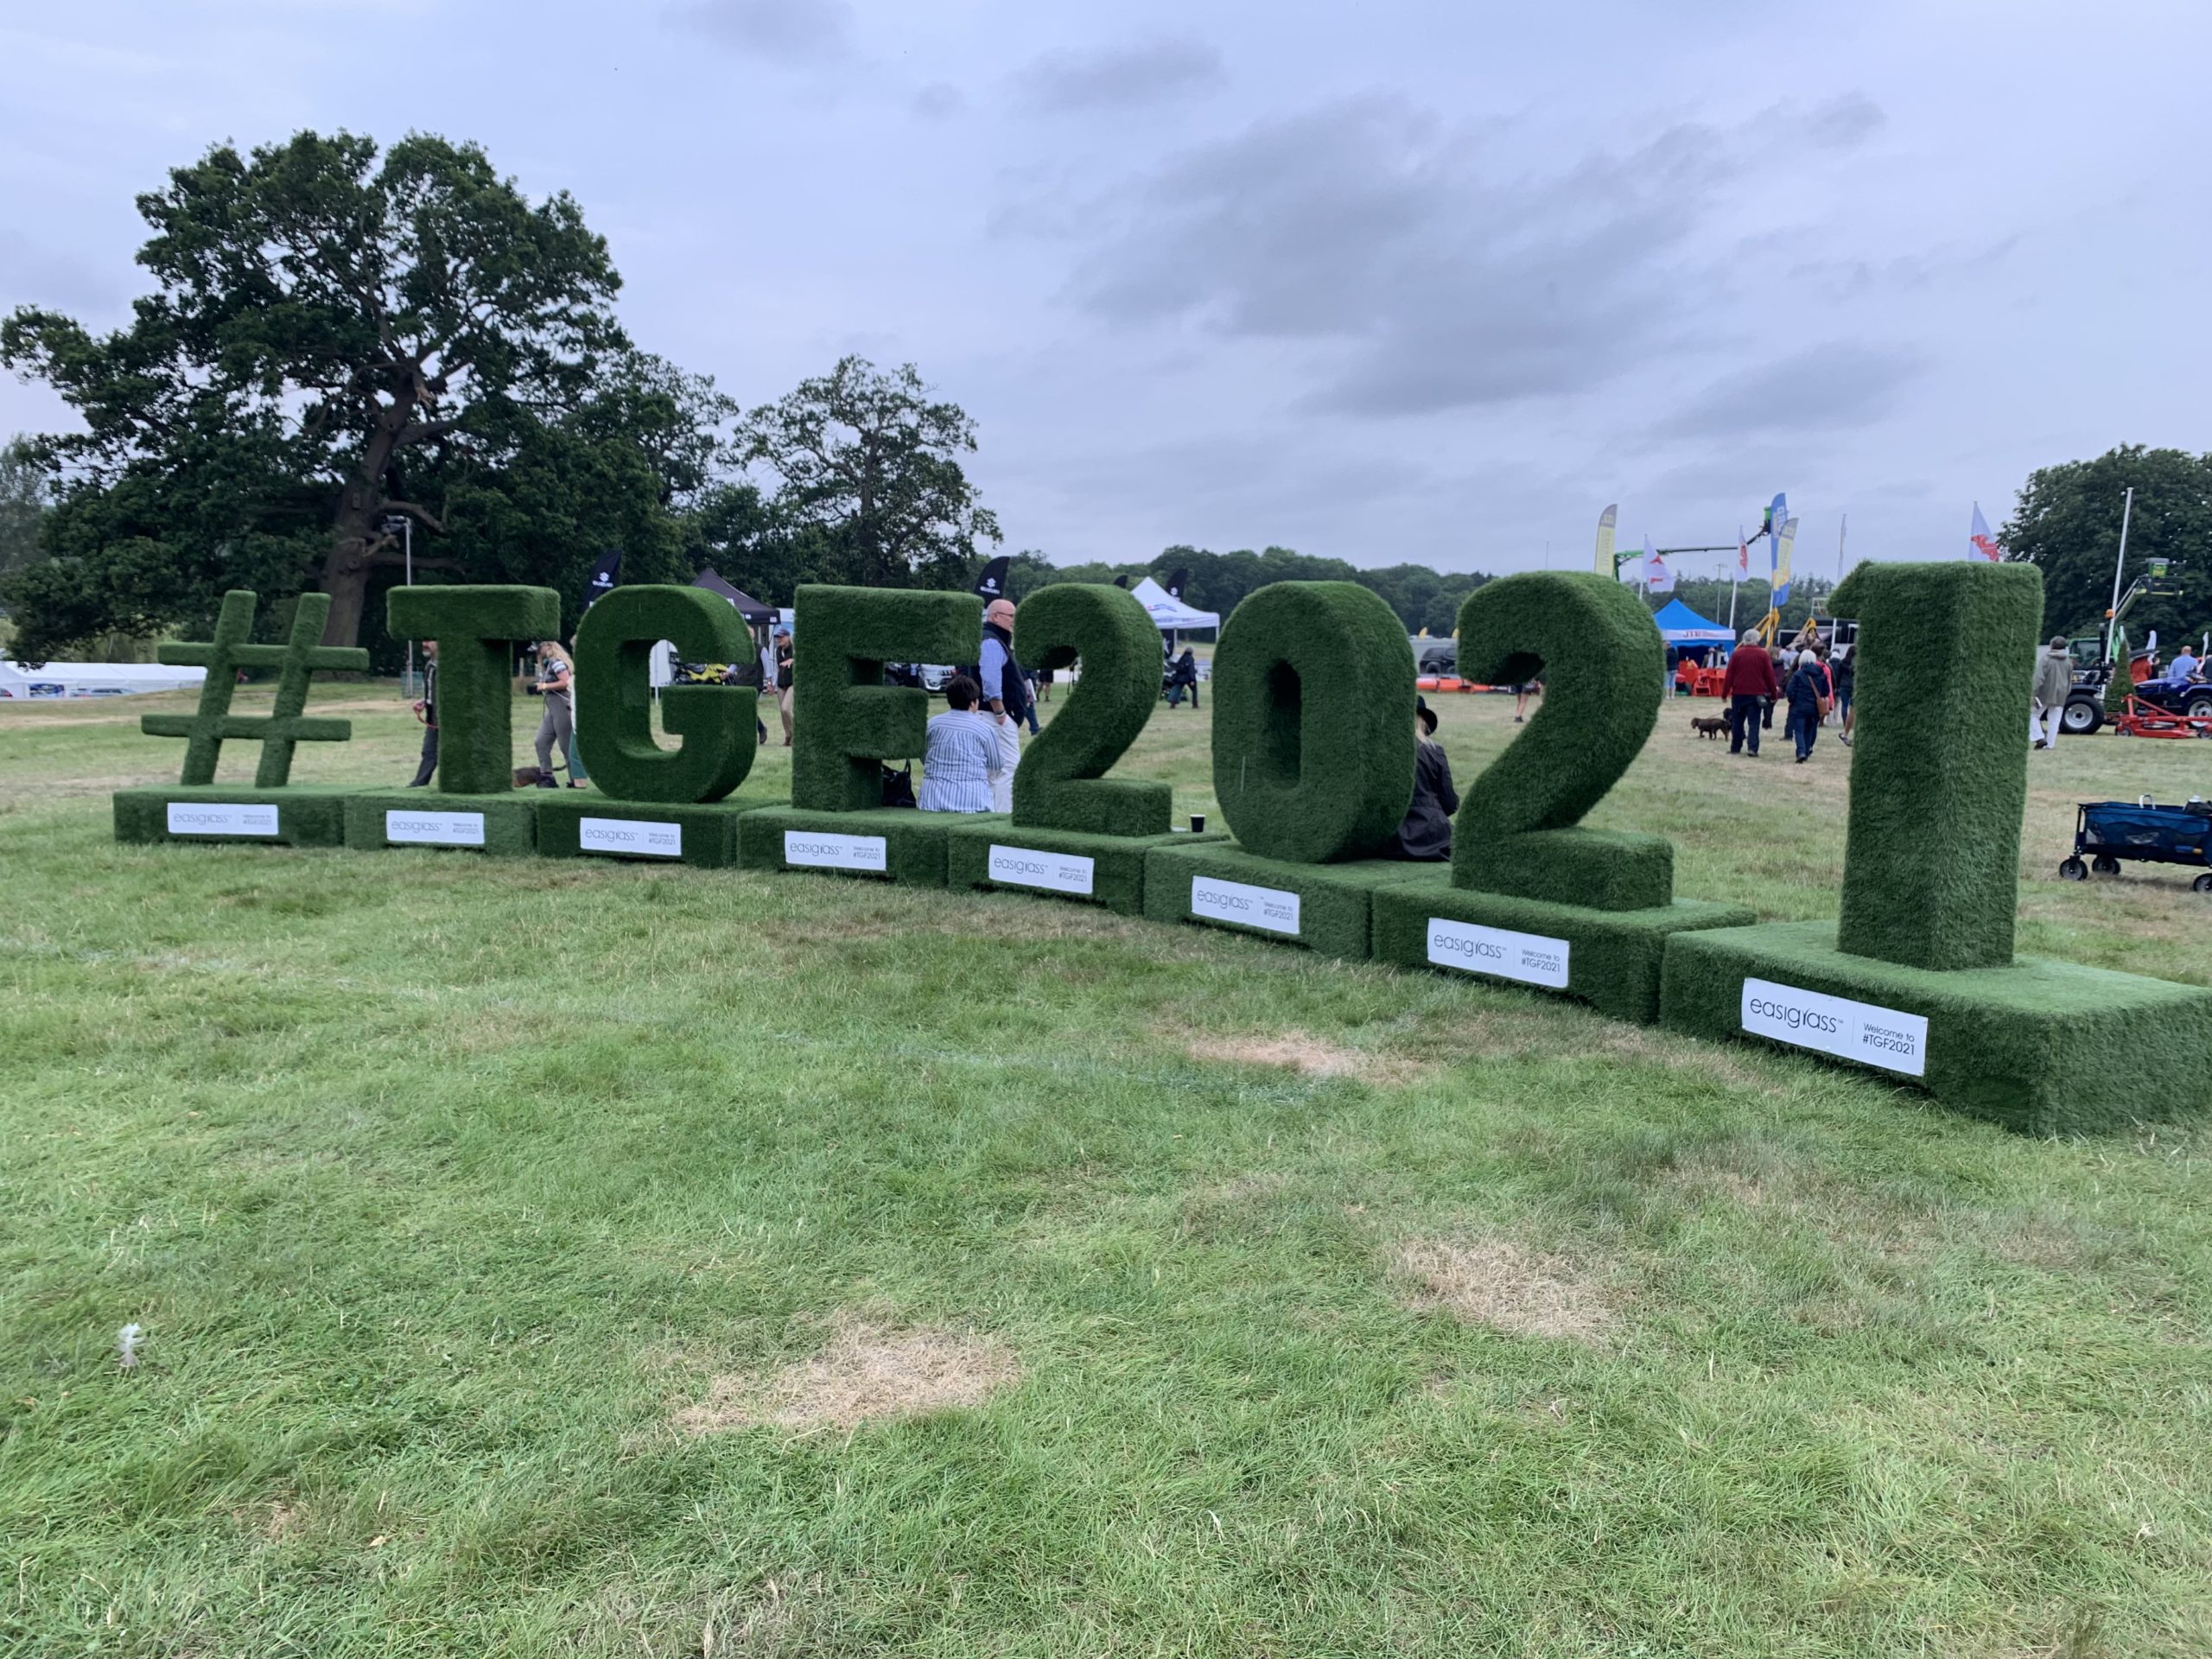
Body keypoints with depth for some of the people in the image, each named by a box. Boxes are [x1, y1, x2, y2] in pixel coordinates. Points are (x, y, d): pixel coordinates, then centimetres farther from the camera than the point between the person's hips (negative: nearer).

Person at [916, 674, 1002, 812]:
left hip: (932, 801, 3)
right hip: (971, 801, -3)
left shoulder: (932, 723, 9)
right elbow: (996, 766, 15)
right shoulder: (986, 729, 1)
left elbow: (924, 759, 23)